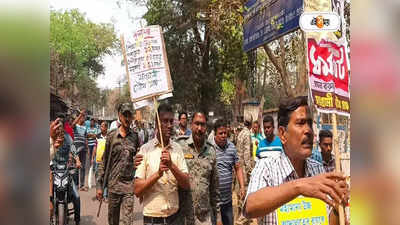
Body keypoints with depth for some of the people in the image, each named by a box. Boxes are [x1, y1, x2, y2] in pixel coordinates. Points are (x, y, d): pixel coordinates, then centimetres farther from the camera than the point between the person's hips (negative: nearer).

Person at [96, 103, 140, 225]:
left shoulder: (135, 137, 3)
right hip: (113, 184, 0)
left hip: (130, 184, 0)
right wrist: (99, 185, 1)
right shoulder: (111, 136, 0)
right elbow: (104, 161, 3)